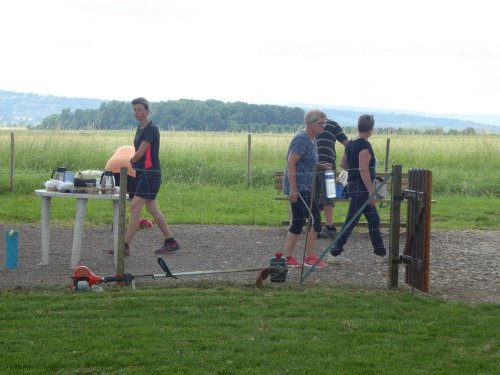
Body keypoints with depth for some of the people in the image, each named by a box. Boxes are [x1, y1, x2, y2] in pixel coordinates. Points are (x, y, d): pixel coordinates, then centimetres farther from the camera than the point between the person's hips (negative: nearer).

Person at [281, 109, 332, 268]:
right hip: (298, 188, -10)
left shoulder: (311, 139, 15)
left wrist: (321, 166, 8)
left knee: (298, 222, 10)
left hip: (304, 188, 10)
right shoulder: (302, 139, -15)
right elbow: (291, 162, -21)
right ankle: (310, 257, -1)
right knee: (314, 219, -7)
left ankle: (288, 257, 14)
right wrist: (293, 189, -24)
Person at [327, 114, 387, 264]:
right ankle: (334, 253, 1)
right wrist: (371, 192, -22)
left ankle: (380, 253, 22)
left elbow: (343, 163, 16)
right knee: (351, 221, -4)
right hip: (361, 188, -10)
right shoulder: (364, 145, -18)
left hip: (353, 185, 10)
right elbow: (363, 170, -24)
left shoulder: (351, 143, 9)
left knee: (373, 220, 16)